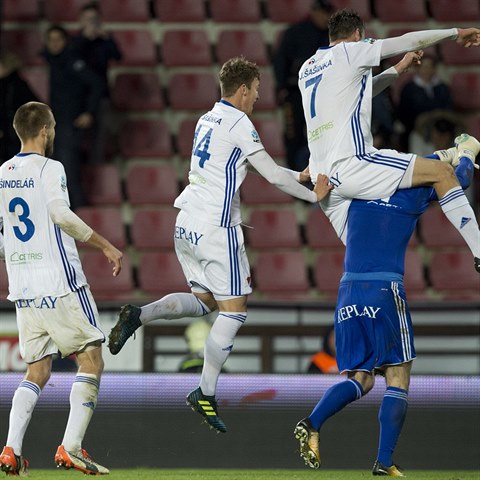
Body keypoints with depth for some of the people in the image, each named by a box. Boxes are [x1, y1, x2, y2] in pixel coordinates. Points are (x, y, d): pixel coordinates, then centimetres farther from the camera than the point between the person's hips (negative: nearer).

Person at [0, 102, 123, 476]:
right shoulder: (49, 169, -7)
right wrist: (105, 245, -16)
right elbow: (61, 214, -21)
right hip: (60, 284, -7)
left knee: (37, 372, 12)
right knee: (92, 361, 0)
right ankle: (71, 447, -11)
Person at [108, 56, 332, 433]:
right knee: (233, 310, -1)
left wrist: (302, 174, 25)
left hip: (187, 226, 8)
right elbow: (273, 175, -8)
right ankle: (206, 394, -1)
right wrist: (314, 195, 5)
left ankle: (138, 315, 0)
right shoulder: (239, 124, -10)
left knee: (205, 300, 19)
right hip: (216, 228, -8)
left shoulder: (207, 120, 15)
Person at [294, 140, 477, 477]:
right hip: (385, 291, -5)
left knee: (360, 381, 10)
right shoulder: (414, 194, 3)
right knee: (398, 378, 4)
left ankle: (312, 424, -15)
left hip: (349, 293, 5)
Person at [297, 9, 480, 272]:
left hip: (323, 179, 8)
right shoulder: (350, 51, 2)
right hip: (350, 165, -8)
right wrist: (456, 32, 19)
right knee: (442, 172, -6)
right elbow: (412, 41, 6)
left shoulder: (306, 69, 23)